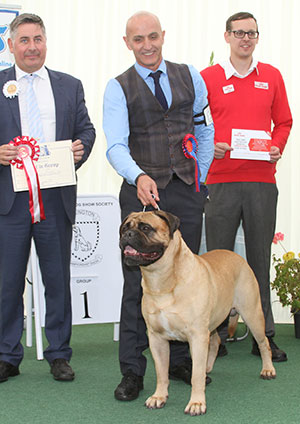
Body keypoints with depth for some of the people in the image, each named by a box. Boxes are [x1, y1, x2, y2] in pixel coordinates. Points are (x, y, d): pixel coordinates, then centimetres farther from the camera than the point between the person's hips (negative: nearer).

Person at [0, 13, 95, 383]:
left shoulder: (70, 86, 12)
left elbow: (86, 128, 12)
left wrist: (81, 147, -9)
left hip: (57, 196, 2)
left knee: (57, 279, 8)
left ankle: (59, 355, 20)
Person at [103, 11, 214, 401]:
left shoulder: (190, 77, 9)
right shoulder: (118, 88, -1)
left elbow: (205, 130, 18)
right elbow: (116, 145, -13)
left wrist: (200, 180, 13)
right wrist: (139, 177, -31)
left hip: (186, 192, 3)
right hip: (142, 191, -3)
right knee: (138, 281, -4)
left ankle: (179, 360, 20)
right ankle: (132, 371, 3)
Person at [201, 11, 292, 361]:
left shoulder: (271, 77, 11)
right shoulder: (208, 78, 4)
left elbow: (283, 122, 16)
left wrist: (277, 146, -2)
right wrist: (209, 146, -11)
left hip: (262, 179, 2)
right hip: (221, 179, -2)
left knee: (260, 257, 6)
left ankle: (264, 336, 14)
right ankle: (215, 335, 12)